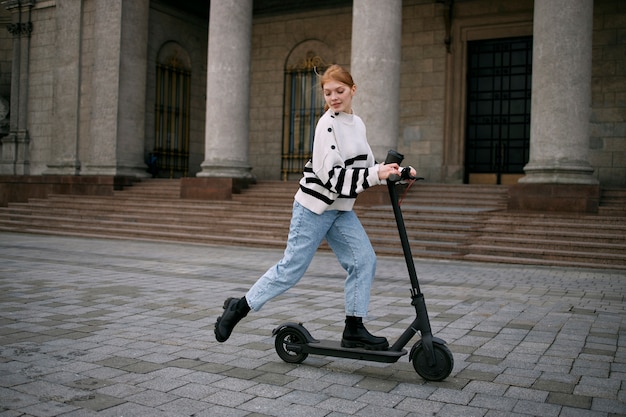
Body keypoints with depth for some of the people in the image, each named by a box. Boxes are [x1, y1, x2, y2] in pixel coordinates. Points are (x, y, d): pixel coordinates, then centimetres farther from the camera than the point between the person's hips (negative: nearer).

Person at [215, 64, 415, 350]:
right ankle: (240, 307, 15)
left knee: (364, 261, -4)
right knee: (292, 268, -2)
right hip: (314, 207, -8)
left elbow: (365, 165, 17)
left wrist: (392, 170, 1)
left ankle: (353, 329, 4)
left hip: (341, 209, 8)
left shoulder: (357, 124, 10)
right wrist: (376, 175, -28)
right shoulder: (328, 125, -16)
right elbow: (333, 175, -24)